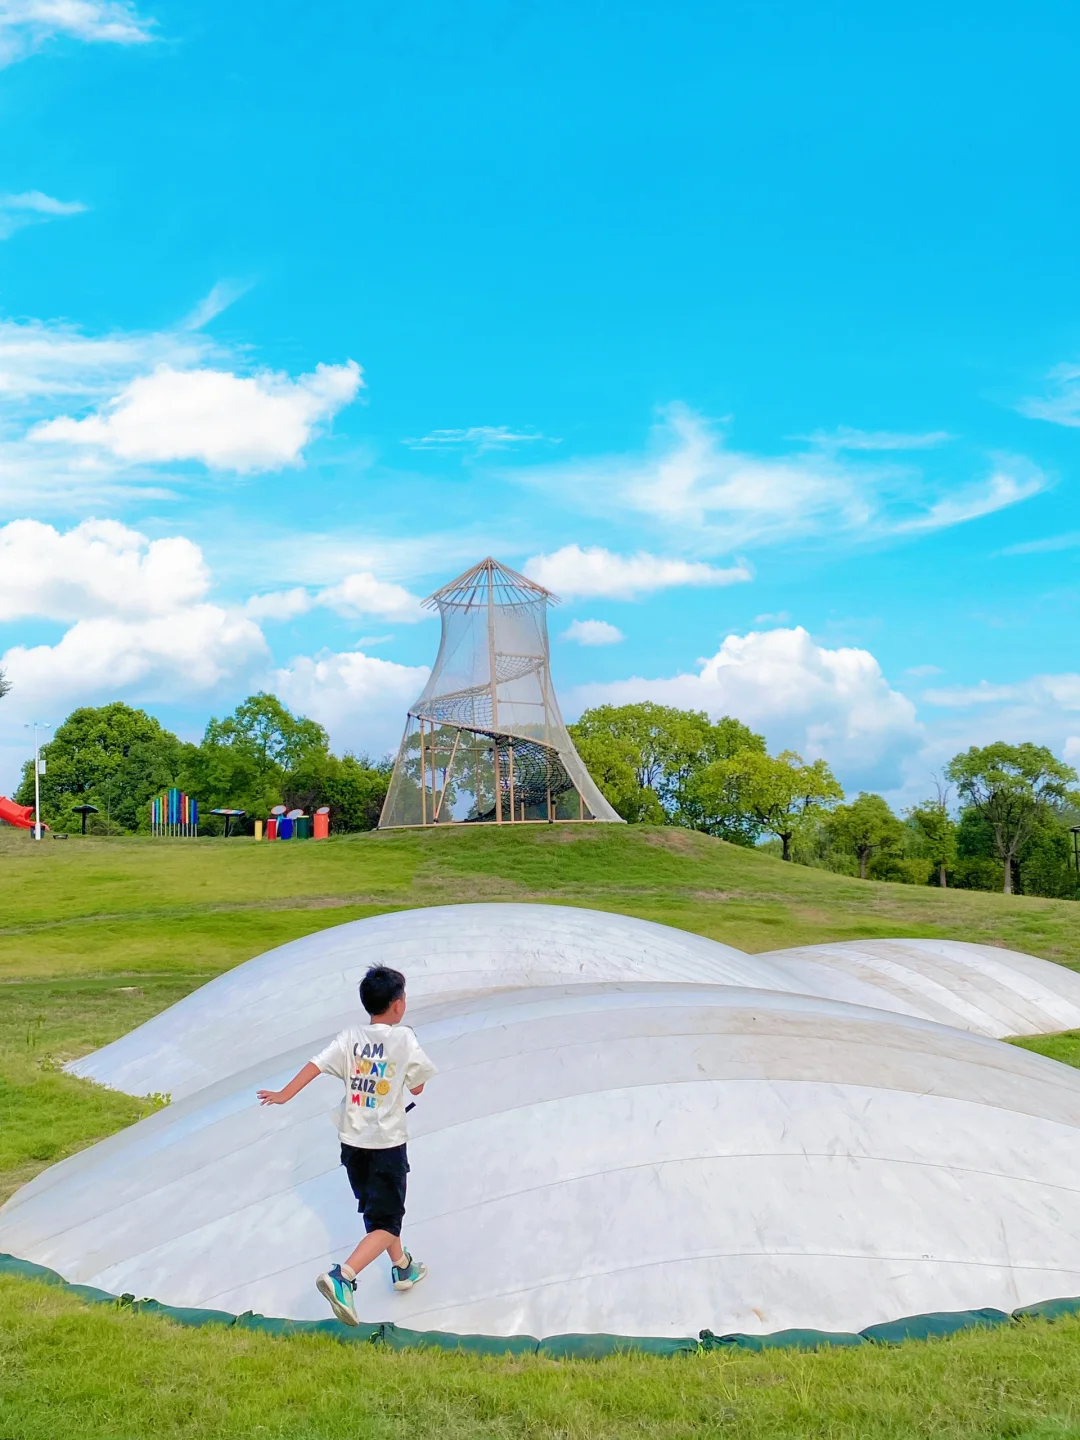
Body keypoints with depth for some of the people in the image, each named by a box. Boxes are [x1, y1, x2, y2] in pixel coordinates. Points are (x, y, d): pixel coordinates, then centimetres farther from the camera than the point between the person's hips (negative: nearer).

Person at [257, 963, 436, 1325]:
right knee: (386, 1224, 0)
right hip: (387, 1143, -5)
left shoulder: (351, 1037, -3)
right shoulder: (404, 1039, -11)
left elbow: (316, 1064, -14)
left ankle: (402, 1268, 40)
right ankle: (342, 1277, -20)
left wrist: (284, 1095, -9)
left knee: (376, 1210, 24)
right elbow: (418, 1088, -3)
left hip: (352, 1141, 5)